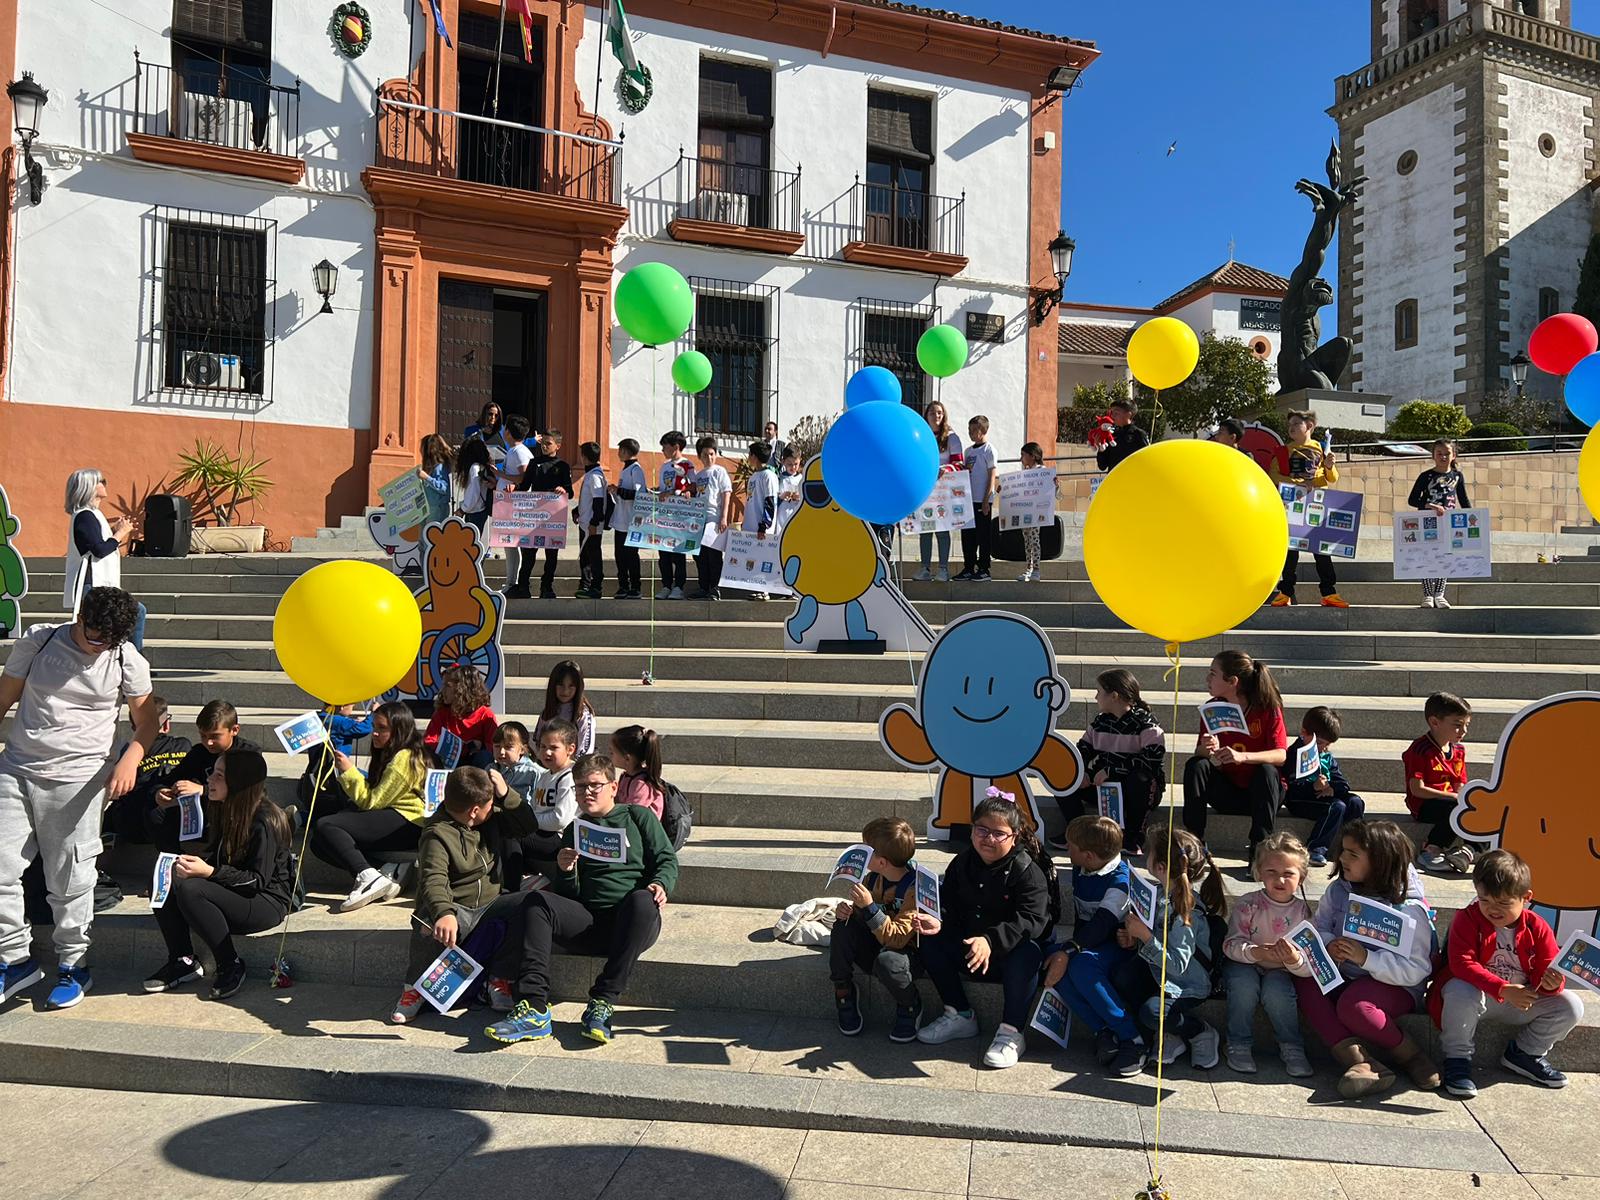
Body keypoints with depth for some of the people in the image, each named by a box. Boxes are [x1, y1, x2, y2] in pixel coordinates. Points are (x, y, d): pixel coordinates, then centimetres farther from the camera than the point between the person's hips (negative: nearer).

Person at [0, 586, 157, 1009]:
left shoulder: (127, 660, -3)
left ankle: (73, 965, 18)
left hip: (77, 779, -3)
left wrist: (129, 759, -17)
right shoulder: (38, 641, 2)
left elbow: (147, 721, 0)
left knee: (68, 878, 2)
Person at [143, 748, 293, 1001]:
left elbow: (258, 879, -20)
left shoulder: (264, 820, -20)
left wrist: (209, 872, -31)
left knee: (190, 890, -28)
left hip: (267, 902, -9)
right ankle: (182, 961, -3)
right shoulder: (226, 811, 6)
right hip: (234, 893, 9)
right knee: (165, 880, -9)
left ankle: (231, 967, -14)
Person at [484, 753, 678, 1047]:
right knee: (537, 901, -21)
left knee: (641, 899, -37)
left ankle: (602, 1004, -36)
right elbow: (569, 894, 18)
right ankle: (534, 1007, -34)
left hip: (631, 922, -3)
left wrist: (661, 884, -12)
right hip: (589, 920, 3)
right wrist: (565, 871, -3)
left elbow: (667, 859, 8)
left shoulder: (639, 817, 13)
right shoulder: (574, 831, 22)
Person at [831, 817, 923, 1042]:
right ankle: (843, 993, -6)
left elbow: (896, 938, -31)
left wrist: (869, 906, -39)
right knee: (843, 925, -19)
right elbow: (860, 913, 12)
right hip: (874, 946, 6)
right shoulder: (874, 877, -4)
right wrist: (846, 910, -12)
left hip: (905, 950, -6)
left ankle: (910, 1006, -6)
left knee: (887, 961, -38)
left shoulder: (915, 888, -26)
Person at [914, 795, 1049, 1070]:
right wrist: (938, 923, -24)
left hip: (1012, 949, -5)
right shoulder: (961, 863, 2)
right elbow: (949, 906, 1)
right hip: (968, 948, 5)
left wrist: (991, 940, -40)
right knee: (929, 942, -15)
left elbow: (1032, 920, -26)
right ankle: (960, 1016, -2)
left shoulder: (1027, 871, -16)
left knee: (1026, 954, -37)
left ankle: (1011, 1032, -24)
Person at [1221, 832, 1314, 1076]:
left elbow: (1309, 967, -11)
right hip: (1243, 965, -1)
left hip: (1279, 972, 1)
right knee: (1245, 985, -32)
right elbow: (1232, 944, -17)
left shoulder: (1303, 911, -8)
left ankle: (1291, 1047, -4)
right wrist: (1257, 952, -37)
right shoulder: (1247, 905, -12)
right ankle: (1239, 1044, -11)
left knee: (1277, 991, -31)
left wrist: (1295, 960, -34)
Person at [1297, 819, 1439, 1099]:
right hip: (1344, 977, 6)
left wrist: (1365, 958, -30)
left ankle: (1409, 1055, -6)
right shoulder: (1339, 890, -1)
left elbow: (1415, 970, -21)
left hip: (1396, 987, -6)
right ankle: (1359, 1060, -30)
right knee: (1305, 982, -23)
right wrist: (1329, 945, -16)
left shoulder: (1409, 909, -17)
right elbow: (1318, 927, 7)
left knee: (1353, 1006, -35)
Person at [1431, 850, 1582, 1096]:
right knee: (1461, 993, -38)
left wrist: (1552, 983, -31)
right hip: (1476, 990, -4)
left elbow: (1547, 970, -5)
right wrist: (1504, 990, -34)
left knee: (1570, 1006, -11)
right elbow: (1462, 964, -25)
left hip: (1521, 999, 5)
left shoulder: (1537, 927, -4)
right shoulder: (1468, 919, -14)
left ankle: (1523, 1053, 13)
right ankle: (1457, 1058, -13)